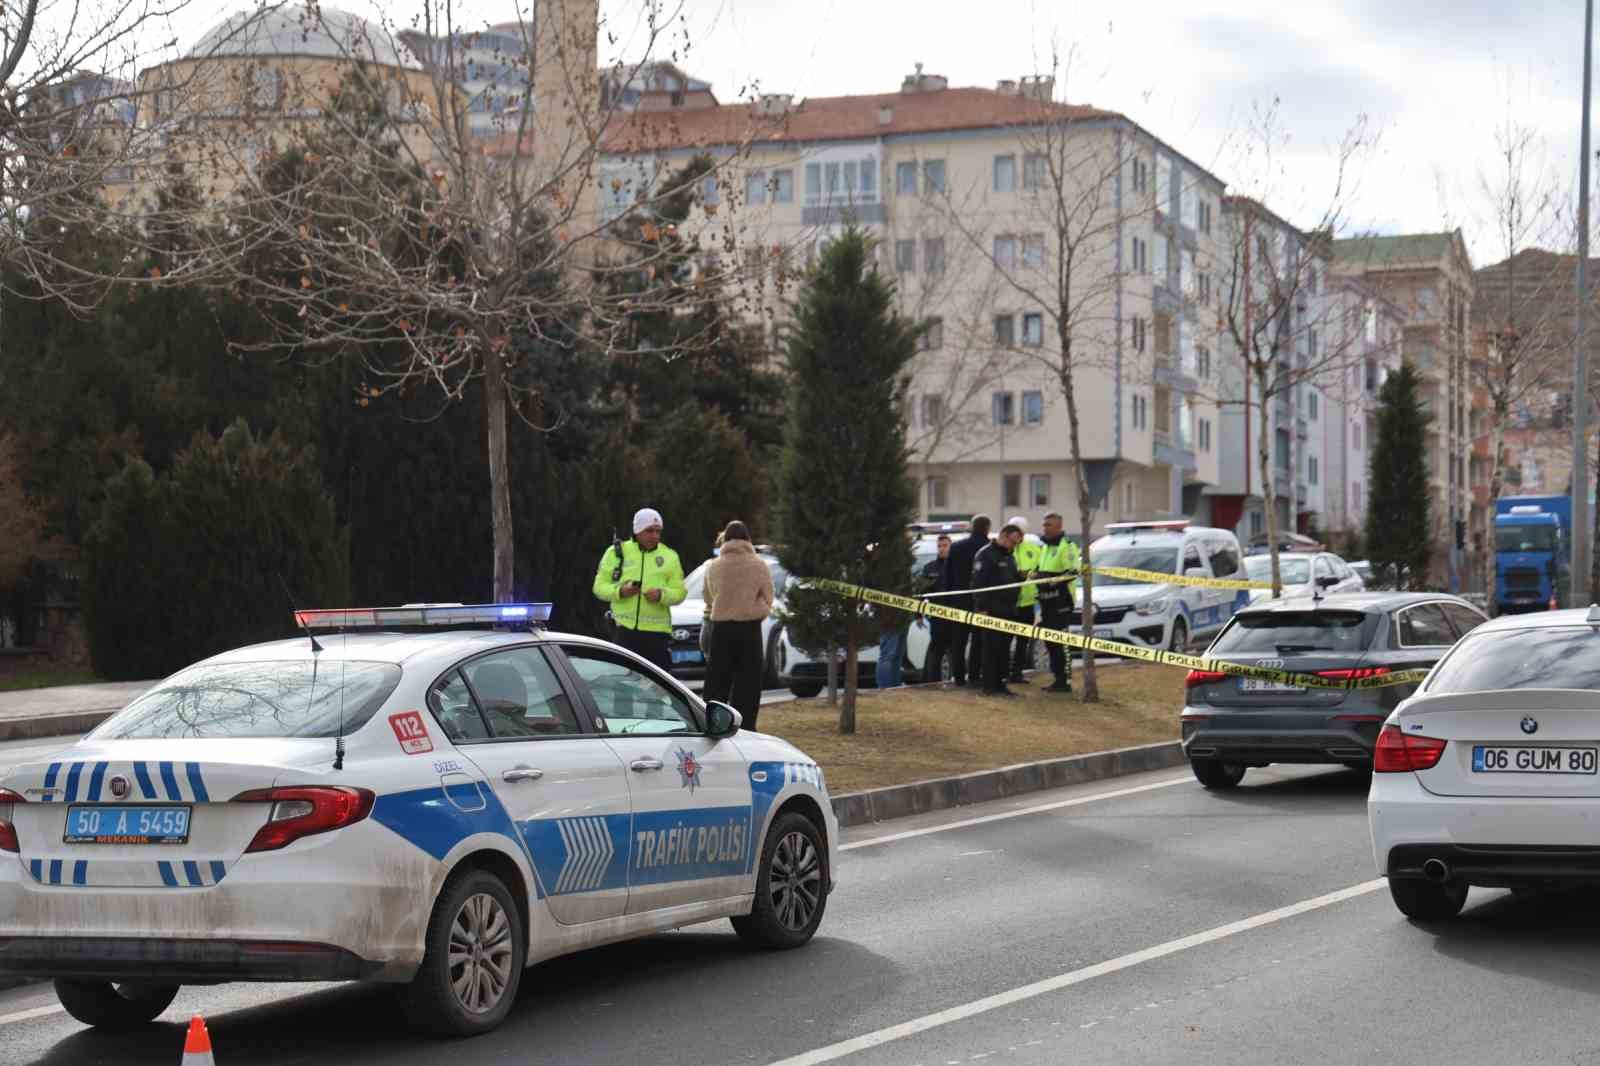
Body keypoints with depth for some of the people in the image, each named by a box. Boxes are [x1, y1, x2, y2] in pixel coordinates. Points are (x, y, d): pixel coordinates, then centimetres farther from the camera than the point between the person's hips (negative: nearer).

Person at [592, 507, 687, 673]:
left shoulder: (669, 556, 11)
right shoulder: (616, 552, 8)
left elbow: (680, 591, 6)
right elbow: (600, 586, 7)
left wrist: (662, 595, -15)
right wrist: (620, 591, -12)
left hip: (658, 630, 1)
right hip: (625, 629, -1)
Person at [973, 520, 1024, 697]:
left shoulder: (1010, 557, 21)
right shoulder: (986, 555, -7)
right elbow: (978, 583, -12)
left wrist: (1022, 576, 9)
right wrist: (982, 608, -17)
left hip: (1008, 610, 8)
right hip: (992, 611, -8)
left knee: (1004, 648, 7)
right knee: (991, 648, -8)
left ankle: (1000, 683, 12)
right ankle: (989, 685, -6)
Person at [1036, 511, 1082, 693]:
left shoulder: (1066, 545, -8)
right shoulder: (1044, 547, 21)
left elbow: (1073, 570, -17)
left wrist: (1055, 579, -27)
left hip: (1061, 601, -9)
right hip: (1046, 601, 9)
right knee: (1050, 642, 11)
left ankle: (1066, 681, -9)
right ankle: (1058, 678, 18)